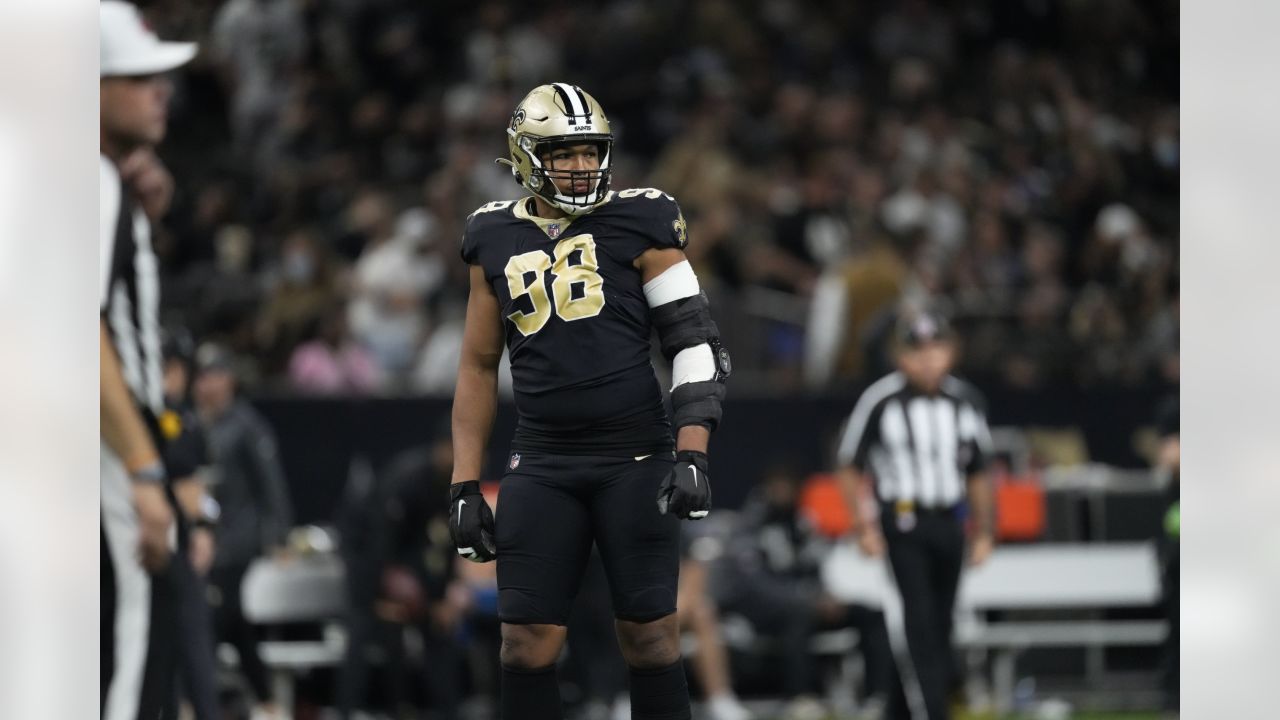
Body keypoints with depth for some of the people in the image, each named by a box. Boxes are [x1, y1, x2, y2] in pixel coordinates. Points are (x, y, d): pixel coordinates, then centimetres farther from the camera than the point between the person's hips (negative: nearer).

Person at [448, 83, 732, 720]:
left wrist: (690, 455, -12)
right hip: (541, 466, 3)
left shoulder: (636, 226, -1)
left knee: (649, 634, -1)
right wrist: (464, 485, 10)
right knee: (527, 639, -2)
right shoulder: (497, 240, 9)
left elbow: (696, 345, -2)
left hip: (634, 459, -3)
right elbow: (478, 368, 16)